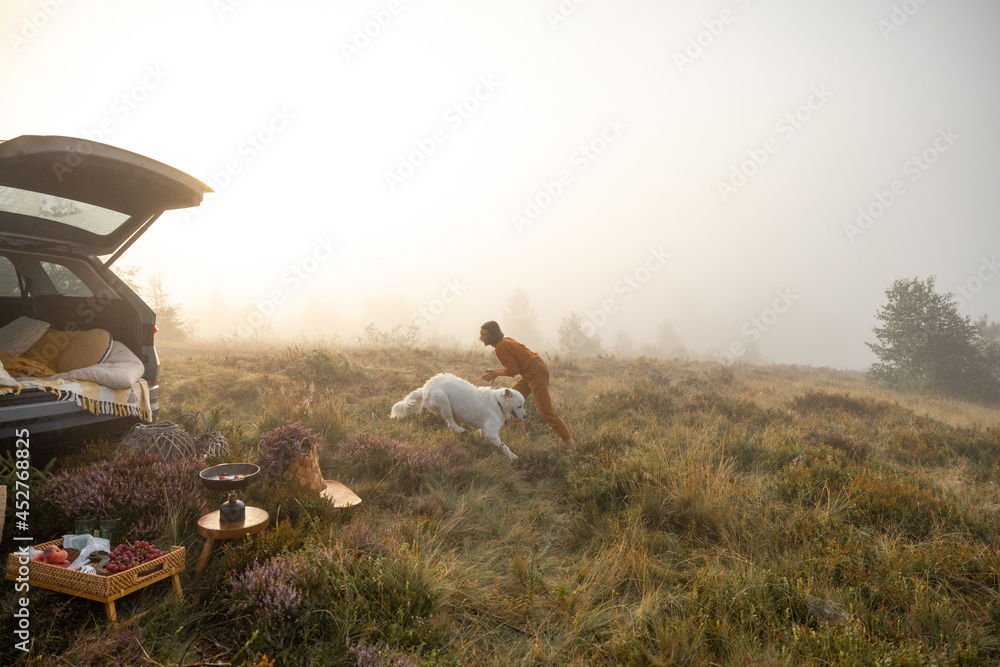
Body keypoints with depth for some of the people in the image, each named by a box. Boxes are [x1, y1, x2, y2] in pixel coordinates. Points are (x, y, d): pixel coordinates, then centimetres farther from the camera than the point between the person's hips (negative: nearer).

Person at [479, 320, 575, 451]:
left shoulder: (501, 347, -15)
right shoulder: (506, 340, 14)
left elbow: (513, 371, -15)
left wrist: (496, 374, -3)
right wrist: (497, 372, 10)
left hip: (536, 374, -11)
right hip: (531, 372, 11)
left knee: (546, 412, -8)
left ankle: (570, 444, -2)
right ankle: (522, 434, 21)